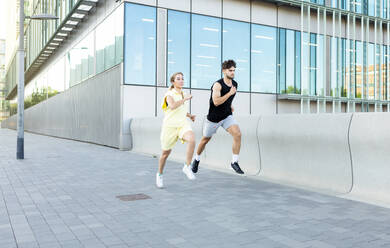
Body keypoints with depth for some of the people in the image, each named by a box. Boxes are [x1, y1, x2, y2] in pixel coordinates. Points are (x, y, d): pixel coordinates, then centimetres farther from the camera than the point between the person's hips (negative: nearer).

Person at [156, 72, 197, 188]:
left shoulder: (182, 94, 14)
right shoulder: (169, 94, -7)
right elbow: (172, 106, -29)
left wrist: (189, 115, 15)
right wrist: (185, 99, -21)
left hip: (183, 124, 4)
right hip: (170, 126, -4)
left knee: (192, 139, -28)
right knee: (165, 153, 7)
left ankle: (187, 167, -13)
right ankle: (159, 175, 31)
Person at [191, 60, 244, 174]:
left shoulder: (234, 84, 2)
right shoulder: (218, 84, -20)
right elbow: (216, 102, -31)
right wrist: (230, 93, -30)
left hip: (227, 116, 5)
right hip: (214, 117, -4)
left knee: (237, 134, -19)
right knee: (206, 139, 13)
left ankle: (234, 162, -8)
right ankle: (196, 159, 38)